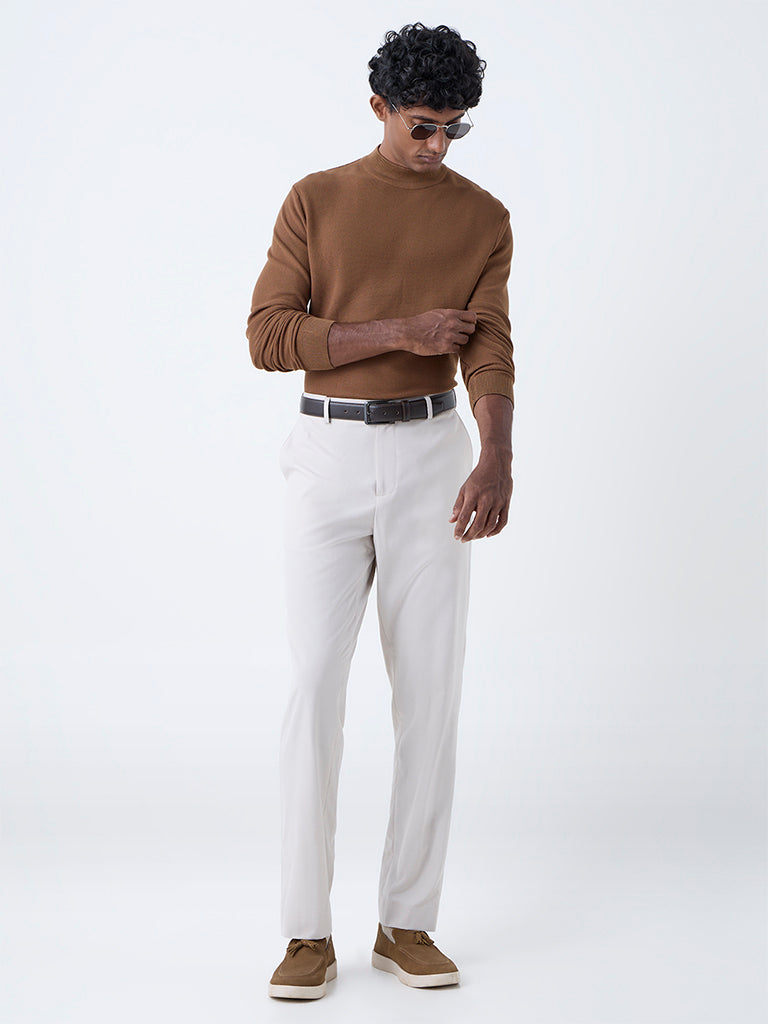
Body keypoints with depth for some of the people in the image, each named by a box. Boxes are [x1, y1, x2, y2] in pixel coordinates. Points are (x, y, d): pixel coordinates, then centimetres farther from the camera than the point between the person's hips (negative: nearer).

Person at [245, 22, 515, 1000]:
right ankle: (308, 931, -1)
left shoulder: (483, 218, 5)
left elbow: (489, 350, -8)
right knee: (315, 685, -9)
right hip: (328, 455, -1)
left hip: (431, 455, 1)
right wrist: (399, 332, -16)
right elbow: (268, 338, -5)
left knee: (431, 690, 0)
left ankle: (407, 922, 11)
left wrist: (498, 460, -27)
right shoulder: (314, 201, 3)